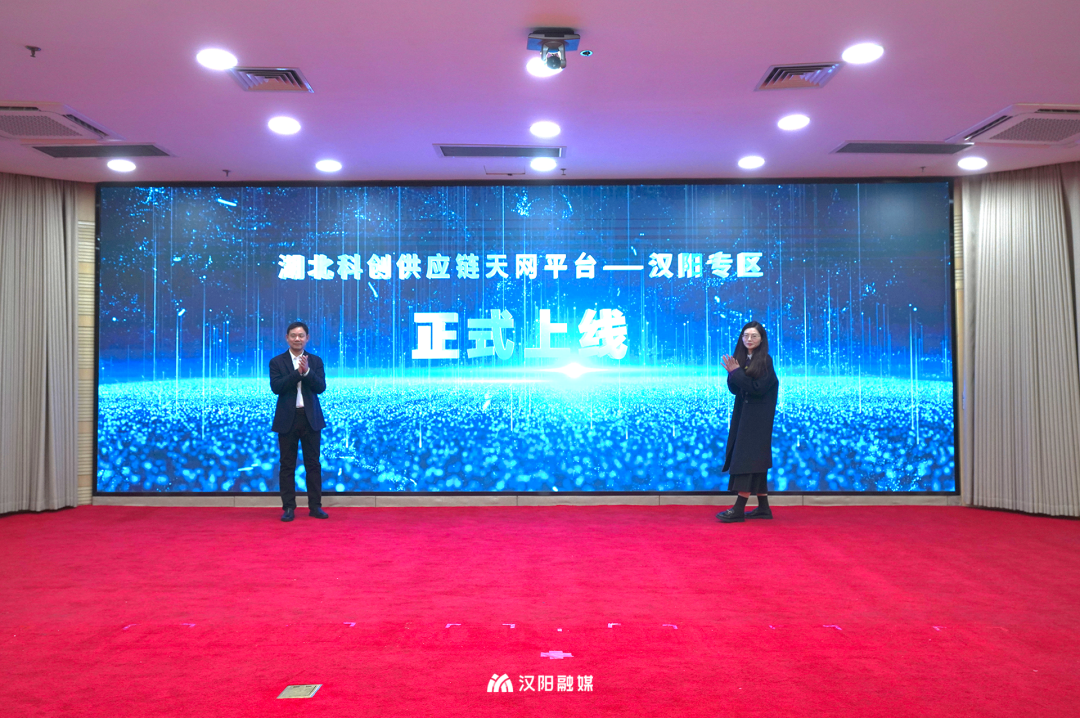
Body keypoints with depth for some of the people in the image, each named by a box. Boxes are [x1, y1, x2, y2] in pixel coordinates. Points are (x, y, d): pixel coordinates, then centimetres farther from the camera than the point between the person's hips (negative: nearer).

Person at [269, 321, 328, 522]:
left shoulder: (315, 361, 6)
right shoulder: (277, 362, 2)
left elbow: (321, 387, -5)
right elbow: (276, 387, -12)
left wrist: (307, 371, -18)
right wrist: (298, 372, -18)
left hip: (311, 418, 1)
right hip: (287, 419, -1)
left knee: (313, 463, 5)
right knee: (287, 465, 3)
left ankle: (315, 506, 11)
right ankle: (288, 508, 10)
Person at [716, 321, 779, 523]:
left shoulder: (765, 361, -9)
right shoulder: (742, 358, 10)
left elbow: (758, 388, -19)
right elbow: (734, 389, 8)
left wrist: (736, 372, -16)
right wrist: (732, 373, -11)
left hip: (758, 417, -7)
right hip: (743, 415, 7)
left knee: (748, 458, -10)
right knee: (755, 461, 10)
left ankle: (739, 509, -10)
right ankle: (763, 507, 16)